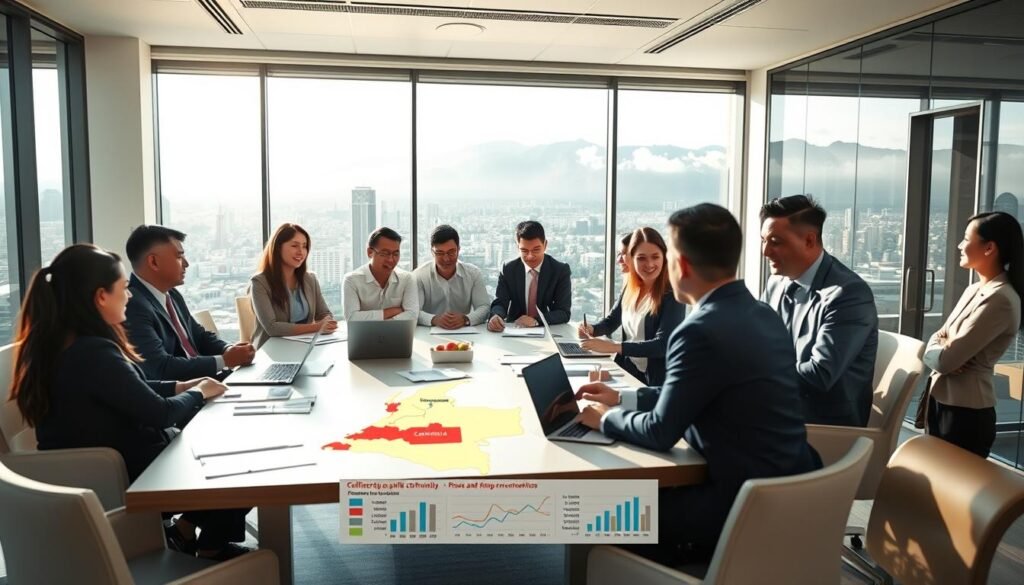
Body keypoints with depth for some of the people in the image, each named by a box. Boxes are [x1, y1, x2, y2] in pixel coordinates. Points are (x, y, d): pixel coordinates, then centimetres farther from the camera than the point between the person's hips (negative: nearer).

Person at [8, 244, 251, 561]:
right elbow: (159, 413, -22)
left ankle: (184, 531, 19)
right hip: (123, 477, -9)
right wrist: (198, 393, -4)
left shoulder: (54, 343, 0)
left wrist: (180, 387, 7)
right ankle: (210, 549, 23)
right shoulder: (93, 353, -30)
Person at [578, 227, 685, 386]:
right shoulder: (631, 288, 4)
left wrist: (613, 347, -27)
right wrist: (591, 329, -6)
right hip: (627, 371, 6)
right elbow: (611, 321, 16)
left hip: (656, 380, -6)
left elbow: (663, 345, -22)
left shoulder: (672, 295, -14)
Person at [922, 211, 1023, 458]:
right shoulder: (974, 290, 10)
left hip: (966, 413, -8)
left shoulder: (1000, 300, -20)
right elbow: (937, 339, 10)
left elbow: (945, 360, -24)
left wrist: (936, 349, -2)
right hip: (942, 401, 9)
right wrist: (940, 347, -12)